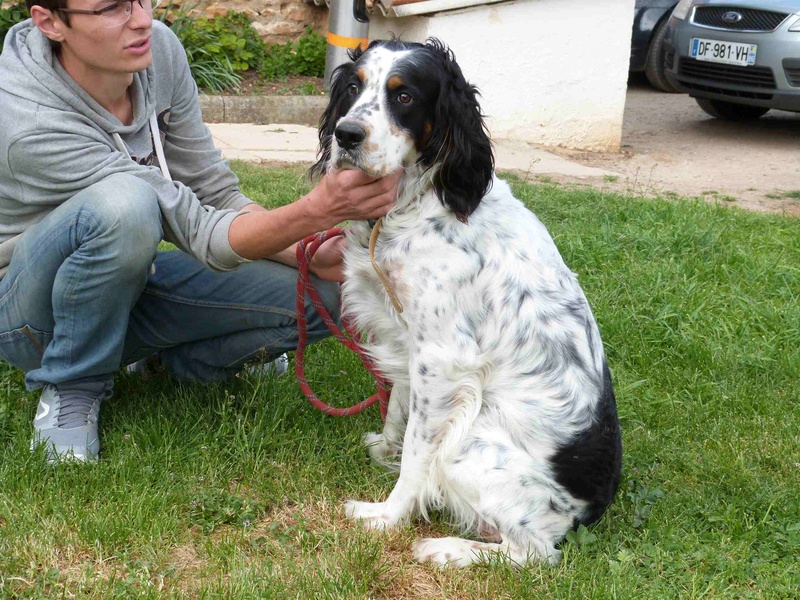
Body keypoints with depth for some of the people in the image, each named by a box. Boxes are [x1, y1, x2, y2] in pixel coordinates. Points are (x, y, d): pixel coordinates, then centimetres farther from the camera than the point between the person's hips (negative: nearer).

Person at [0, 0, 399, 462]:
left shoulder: (160, 50, -13)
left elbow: (215, 194, -4)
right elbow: (201, 233, -34)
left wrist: (309, 255, -19)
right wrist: (318, 210, -49)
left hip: (131, 284, 6)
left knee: (325, 294, -14)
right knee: (122, 202, -39)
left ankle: (173, 360, 11)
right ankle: (72, 389, -13)